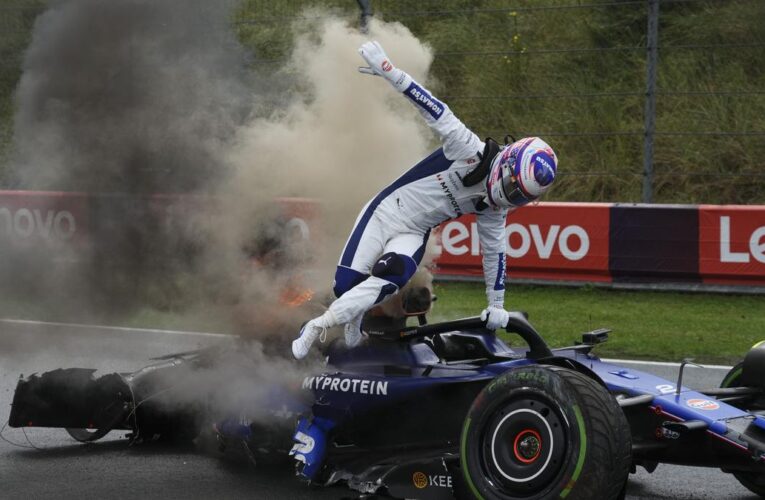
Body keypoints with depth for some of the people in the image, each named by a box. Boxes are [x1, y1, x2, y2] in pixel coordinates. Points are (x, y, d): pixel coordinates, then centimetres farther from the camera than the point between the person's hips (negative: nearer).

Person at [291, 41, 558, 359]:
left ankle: (319, 327, -15)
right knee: (346, 284, -15)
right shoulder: (470, 150, -18)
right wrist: (388, 70, -31)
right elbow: (436, 112, -23)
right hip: (386, 211, -3)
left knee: (391, 278, -28)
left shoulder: (494, 210, -1)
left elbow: (494, 252, 10)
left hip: (413, 235, 3)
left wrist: (496, 306, 11)